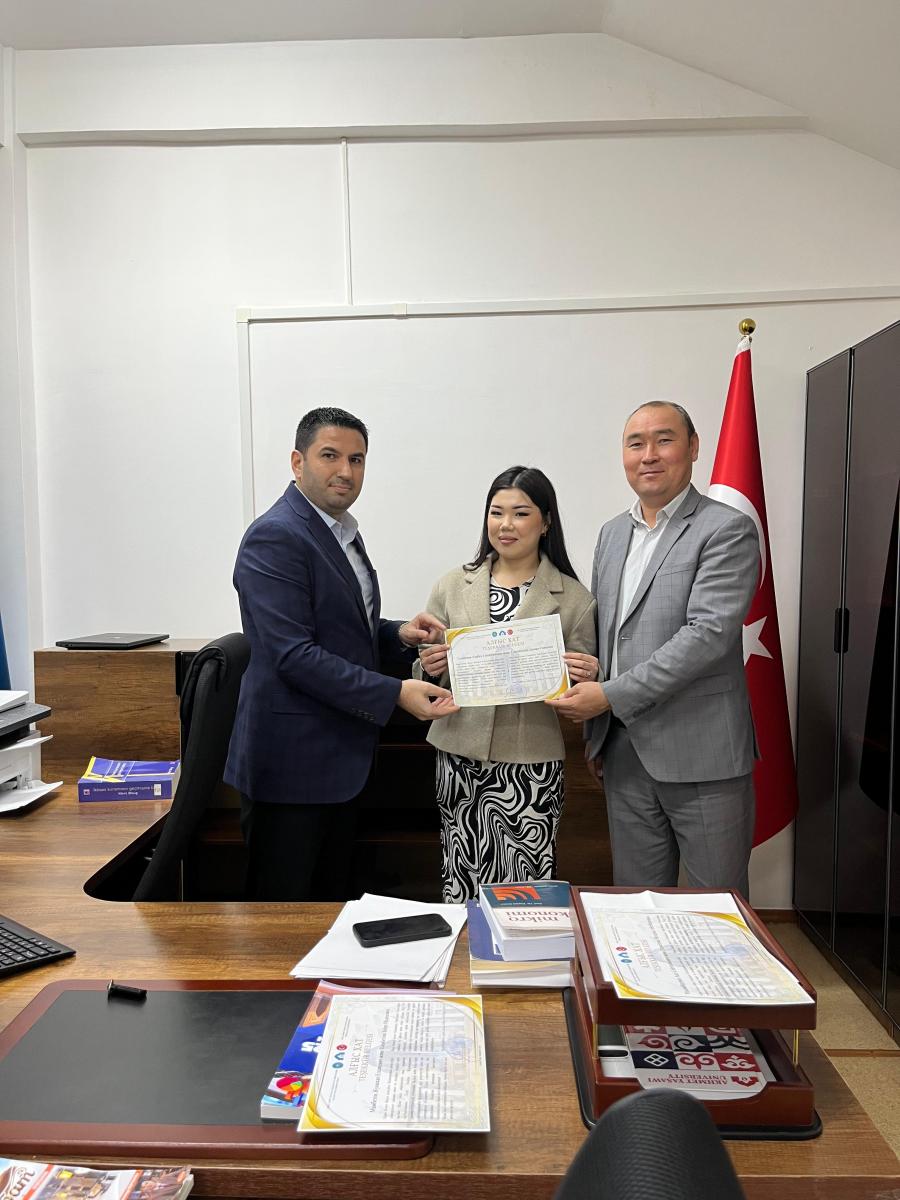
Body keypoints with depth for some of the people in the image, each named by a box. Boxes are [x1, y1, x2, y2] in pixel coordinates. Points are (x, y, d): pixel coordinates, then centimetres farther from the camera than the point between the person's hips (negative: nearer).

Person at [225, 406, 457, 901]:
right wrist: (394, 694, -24)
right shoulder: (275, 538, -17)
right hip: (290, 762, -9)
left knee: (328, 902, 20)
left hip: (338, 757, 9)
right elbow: (293, 654, -24)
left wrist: (399, 635, 1)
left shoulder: (342, 533, 12)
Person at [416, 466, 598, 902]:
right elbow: (427, 668, 13)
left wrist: (585, 676, -15)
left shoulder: (574, 598, 0)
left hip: (531, 766, -2)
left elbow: (580, 686, 7)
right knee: (460, 882, 11)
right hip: (459, 757, 2)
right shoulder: (451, 587, 6)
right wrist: (429, 667, -9)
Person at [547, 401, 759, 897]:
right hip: (625, 753, 6)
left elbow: (710, 633, -19)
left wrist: (610, 696, -19)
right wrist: (596, 733, 15)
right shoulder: (612, 532, 12)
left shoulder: (726, 530, -9)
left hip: (701, 758, -6)